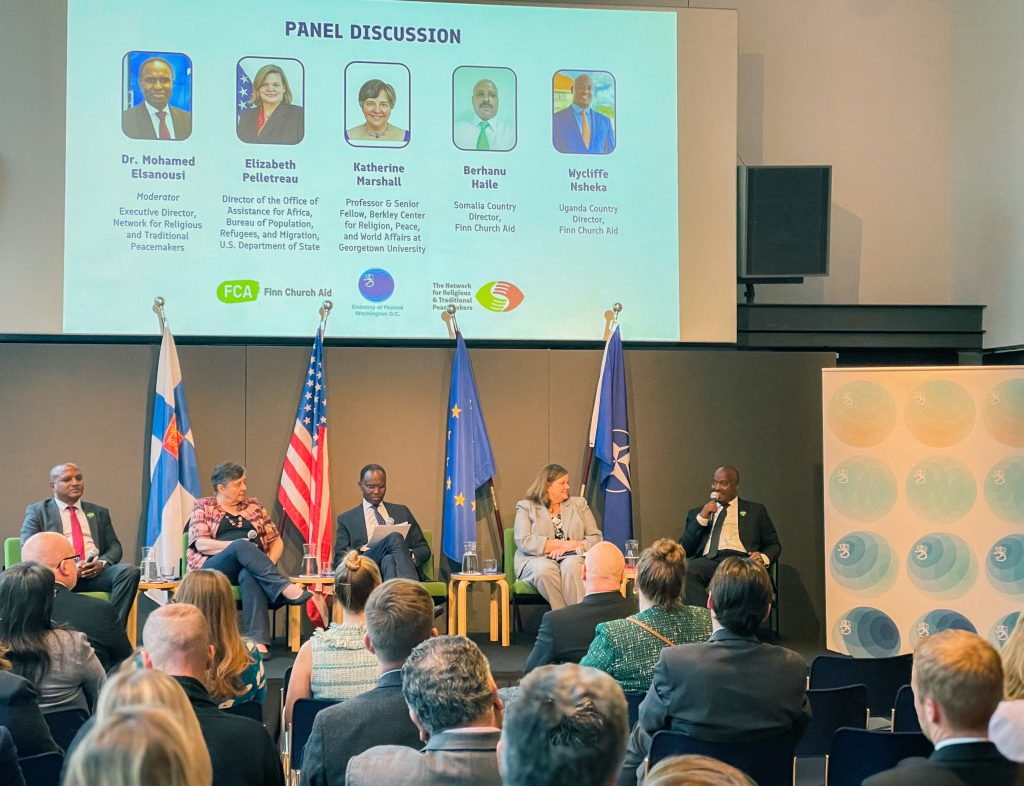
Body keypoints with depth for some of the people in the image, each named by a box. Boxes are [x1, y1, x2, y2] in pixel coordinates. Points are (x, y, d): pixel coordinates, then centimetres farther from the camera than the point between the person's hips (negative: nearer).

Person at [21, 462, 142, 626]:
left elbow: (114, 547, 19)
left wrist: (102, 563, -6)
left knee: (130, 571, -28)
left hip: (95, 574, 3)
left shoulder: (99, 513, 25)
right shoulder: (37, 511, 15)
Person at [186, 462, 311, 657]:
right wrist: (238, 545, -16)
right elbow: (201, 544, -4)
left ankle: (258, 642, -51)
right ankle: (285, 588, -46)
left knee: (250, 577, -38)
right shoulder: (203, 507, 11)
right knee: (242, 546, -35)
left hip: (250, 568, 2)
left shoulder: (253, 505, 20)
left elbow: (276, 541, 18)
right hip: (214, 567, -2)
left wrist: (269, 562, -3)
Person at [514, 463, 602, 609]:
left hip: (572, 558, 2)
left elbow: (596, 537, 12)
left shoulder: (579, 503, 21)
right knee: (545, 569, -37)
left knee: (571, 565, -35)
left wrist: (573, 546, -9)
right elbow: (523, 542, -4)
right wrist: (562, 544, -8)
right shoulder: (525, 507, 11)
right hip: (537, 559, -1)